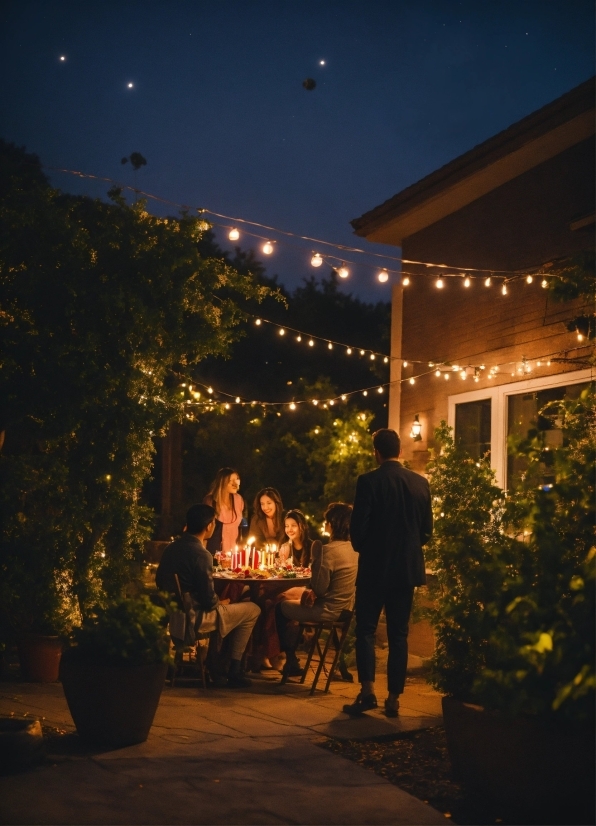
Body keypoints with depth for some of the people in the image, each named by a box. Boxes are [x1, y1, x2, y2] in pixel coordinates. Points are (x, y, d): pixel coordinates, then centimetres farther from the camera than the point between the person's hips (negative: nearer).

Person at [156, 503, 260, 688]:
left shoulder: (171, 548, 2)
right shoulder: (201, 554, -22)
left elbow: (160, 582, 14)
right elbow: (208, 600, -22)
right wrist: (221, 603, 2)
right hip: (194, 617, -8)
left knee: (222, 607, 33)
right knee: (252, 610, 7)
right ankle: (234, 671, 15)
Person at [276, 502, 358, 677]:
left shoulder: (330, 550, -26)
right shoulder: (354, 548, 0)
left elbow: (319, 588, -22)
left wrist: (316, 557, -18)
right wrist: (313, 590, 3)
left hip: (328, 611, -8)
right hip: (345, 609, 8)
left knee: (281, 608, 16)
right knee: (298, 602, 32)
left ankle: (292, 663, 21)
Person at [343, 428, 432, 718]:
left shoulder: (369, 481, -11)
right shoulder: (421, 483, 2)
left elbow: (358, 526, -12)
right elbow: (427, 530, 6)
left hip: (374, 567, -4)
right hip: (408, 568, 4)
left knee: (365, 629, 5)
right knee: (398, 634, 9)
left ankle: (368, 691, -8)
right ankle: (394, 697, 9)